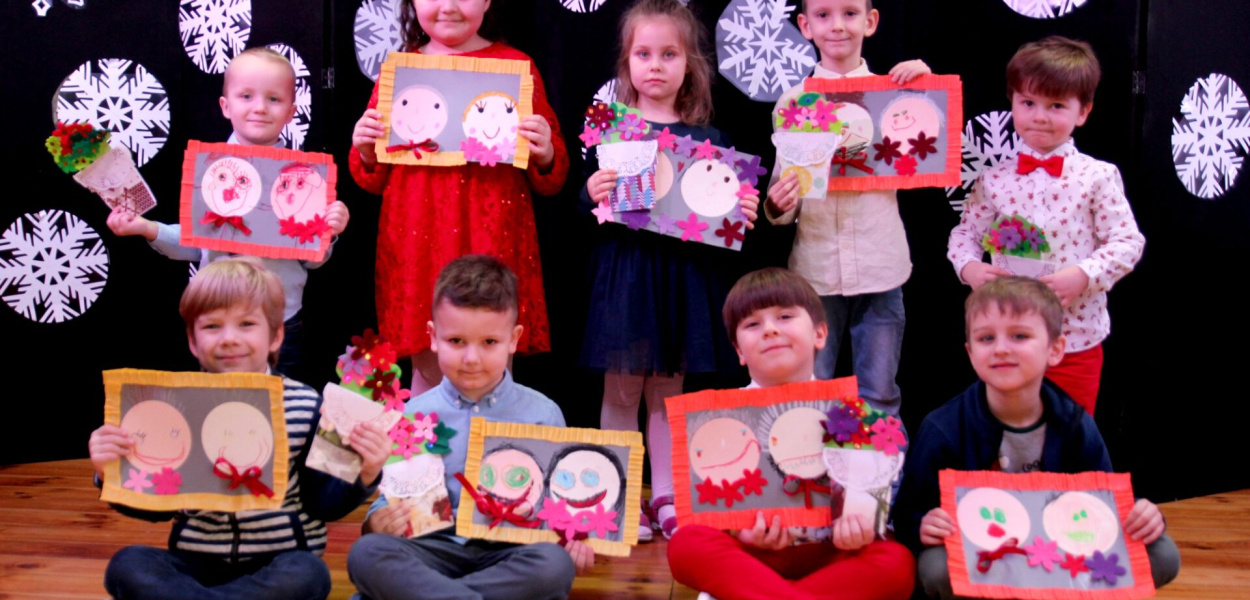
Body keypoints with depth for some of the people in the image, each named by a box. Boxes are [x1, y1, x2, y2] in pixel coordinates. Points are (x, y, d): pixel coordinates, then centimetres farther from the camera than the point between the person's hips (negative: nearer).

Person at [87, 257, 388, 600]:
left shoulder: (306, 406, -3)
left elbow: (324, 504, 2)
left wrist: (364, 477, -17)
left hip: (280, 563, -1)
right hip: (197, 564, 1)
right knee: (127, 565, -24)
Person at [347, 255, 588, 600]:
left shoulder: (541, 414, 5)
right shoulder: (414, 415, 6)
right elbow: (391, 496, 8)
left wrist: (574, 537, -13)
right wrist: (381, 520, -15)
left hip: (510, 553, 0)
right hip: (436, 549, 0)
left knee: (556, 565, -33)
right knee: (367, 553, -28)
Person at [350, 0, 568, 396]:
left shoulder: (516, 66, 4)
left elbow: (551, 181, 7)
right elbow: (375, 181, 17)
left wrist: (544, 154, -14)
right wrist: (365, 151, -3)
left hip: (493, 241, -2)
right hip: (416, 241, 2)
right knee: (426, 372, 8)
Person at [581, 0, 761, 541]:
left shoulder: (707, 139, 5)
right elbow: (587, 201, -1)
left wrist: (743, 213, -13)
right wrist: (591, 195, -22)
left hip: (684, 272, 2)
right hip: (624, 269, -2)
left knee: (668, 390, 12)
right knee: (622, 389, 4)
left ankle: (665, 496, 22)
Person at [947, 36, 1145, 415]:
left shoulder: (1098, 177, -6)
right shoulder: (995, 179, 1)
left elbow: (1128, 241, -6)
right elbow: (966, 232, 8)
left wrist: (1083, 276, -21)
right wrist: (970, 268, -13)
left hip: (1076, 341, -1)